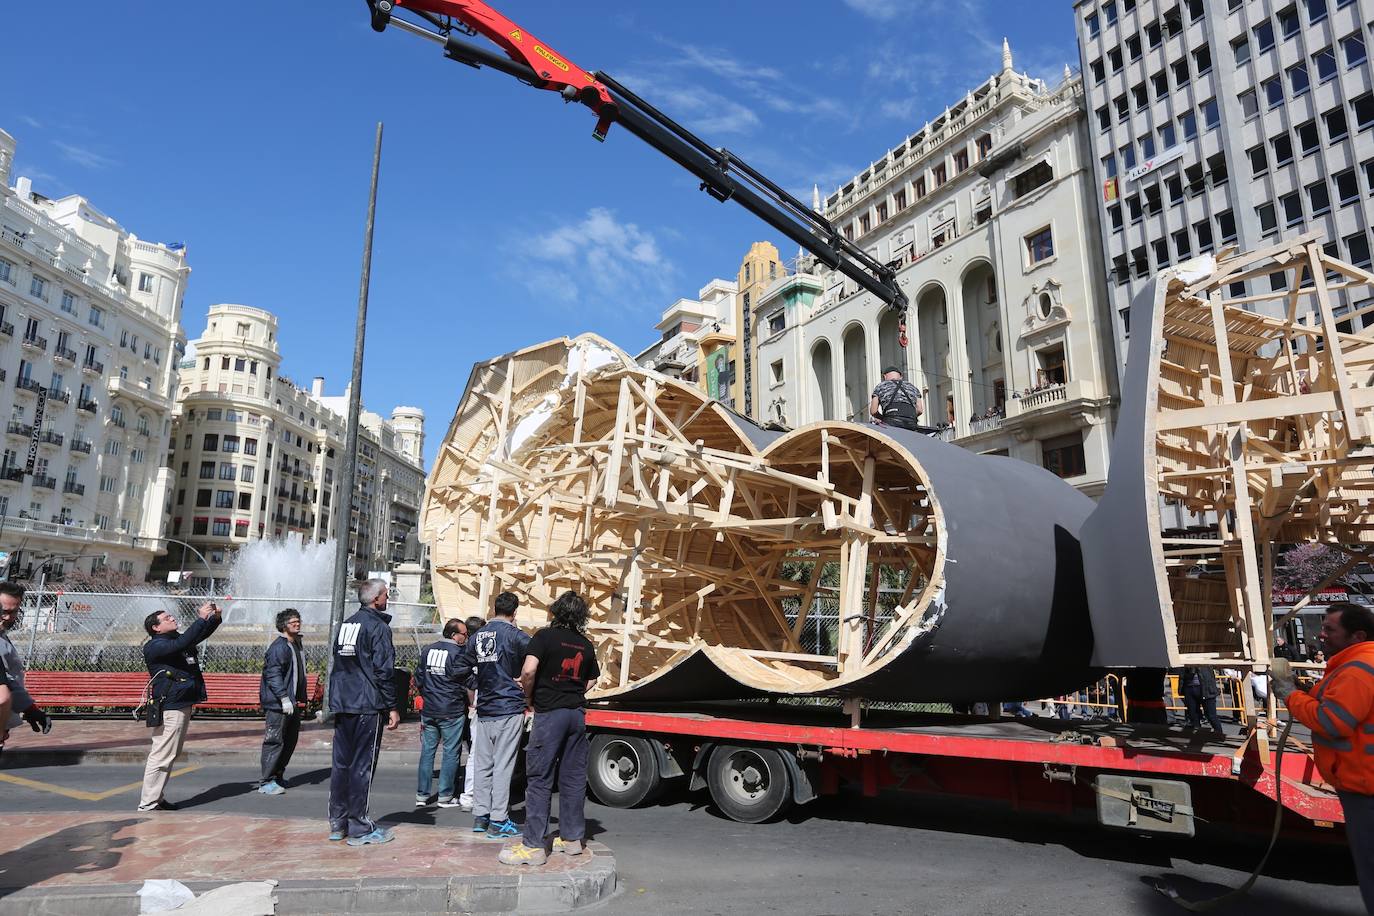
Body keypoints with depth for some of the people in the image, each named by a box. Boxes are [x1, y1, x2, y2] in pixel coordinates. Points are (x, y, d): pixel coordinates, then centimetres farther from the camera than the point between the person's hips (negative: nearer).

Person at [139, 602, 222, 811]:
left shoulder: (176, 639, 15)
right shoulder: (154, 646, -11)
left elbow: (201, 634, 24)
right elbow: (181, 644, -28)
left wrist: (215, 618, 5)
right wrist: (201, 618, -25)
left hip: (184, 704, 10)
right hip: (170, 707, -10)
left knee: (170, 755, 15)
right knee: (161, 755, -8)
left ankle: (157, 798, 23)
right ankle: (148, 804, -2)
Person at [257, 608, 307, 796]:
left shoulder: (297, 645, 16)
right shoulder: (278, 646, -14)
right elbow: (272, 674, -20)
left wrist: (302, 702, 23)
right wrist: (284, 698, -23)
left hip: (293, 704, 9)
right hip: (278, 704, -9)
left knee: (290, 741, 15)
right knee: (275, 741, -5)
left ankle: (278, 776, 26)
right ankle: (267, 782, 2)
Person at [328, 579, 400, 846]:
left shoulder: (345, 625, 13)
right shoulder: (378, 627, -12)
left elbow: (339, 663, 19)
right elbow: (384, 671, -16)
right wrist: (393, 707, -11)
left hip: (342, 704, 8)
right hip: (368, 706, -8)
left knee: (341, 763, 13)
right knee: (362, 766, -2)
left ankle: (337, 824, 21)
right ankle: (359, 829, 5)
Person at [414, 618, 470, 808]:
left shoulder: (427, 650, 6)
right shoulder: (458, 653, -11)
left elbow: (418, 681, 12)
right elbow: (466, 684, -8)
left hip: (428, 710, 5)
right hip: (452, 712, -5)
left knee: (427, 751, 11)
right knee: (450, 752, 4)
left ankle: (421, 795, 14)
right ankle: (445, 796, 7)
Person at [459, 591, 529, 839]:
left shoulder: (477, 636, 9)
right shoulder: (514, 635, -10)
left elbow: (462, 668, 17)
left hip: (484, 711, 6)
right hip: (509, 709, -6)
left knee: (483, 765, 13)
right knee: (503, 766, -2)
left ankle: (480, 816, 19)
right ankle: (498, 821, 1)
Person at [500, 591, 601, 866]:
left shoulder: (545, 636, -8)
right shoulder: (586, 645, 9)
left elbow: (528, 671, -20)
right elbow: (590, 681, 16)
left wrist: (529, 695, -3)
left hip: (549, 712, -5)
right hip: (577, 712, 6)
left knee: (539, 779, -1)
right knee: (573, 778, 12)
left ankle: (533, 846, 0)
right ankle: (572, 838, 20)